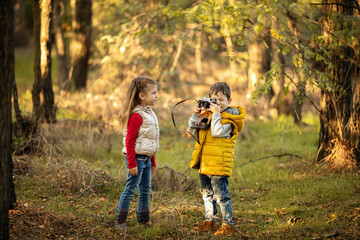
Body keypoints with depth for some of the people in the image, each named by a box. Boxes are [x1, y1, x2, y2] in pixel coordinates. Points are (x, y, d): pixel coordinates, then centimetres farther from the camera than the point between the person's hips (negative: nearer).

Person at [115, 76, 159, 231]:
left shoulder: (149, 113, 14)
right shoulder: (136, 115, -17)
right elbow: (129, 140, -20)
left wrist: (152, 161, 23)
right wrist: (132, 163, -22)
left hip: (146, 158, 9)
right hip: (137, 157, -9)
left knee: (145, 189, 15)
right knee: (130, 189, -6)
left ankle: (144, 219, 26)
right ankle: (120, 222, -1)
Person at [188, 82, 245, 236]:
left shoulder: (229, 118, -9)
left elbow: (217, 132, -24)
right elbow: (192, 129, 14)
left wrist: (216, 114, -20)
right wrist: (196, 115, 0)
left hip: (219, 164, -8)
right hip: (205, 163, 8)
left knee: (221, 195, -6)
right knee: (207, 193, 17)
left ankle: (228, 223, 2)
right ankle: (210, 221, 28)